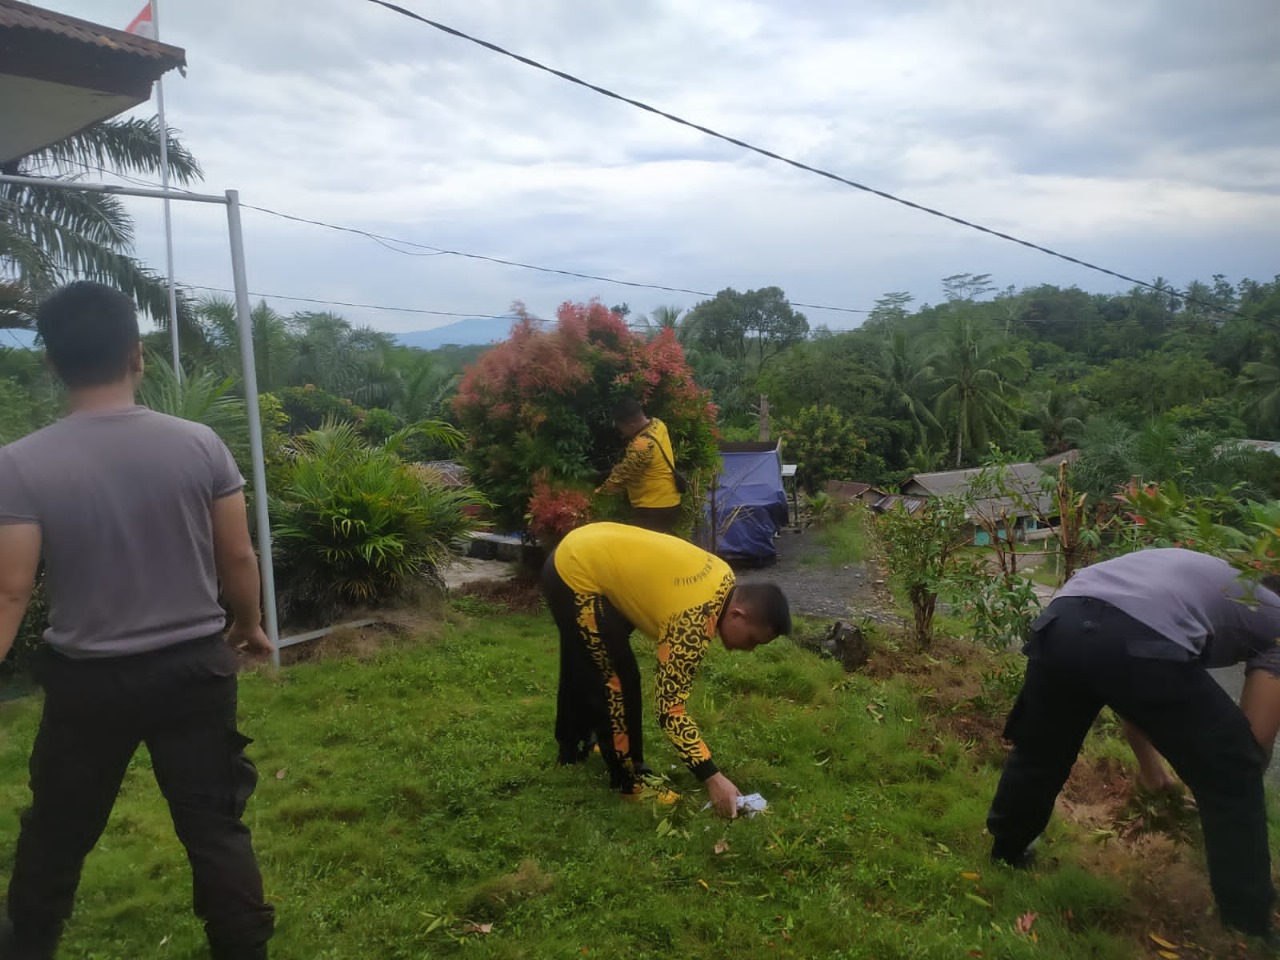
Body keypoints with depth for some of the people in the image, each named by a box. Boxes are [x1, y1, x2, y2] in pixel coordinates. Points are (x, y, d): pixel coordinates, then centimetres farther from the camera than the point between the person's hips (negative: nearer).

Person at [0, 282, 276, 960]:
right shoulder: (199, 444, -10)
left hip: (87, 679, 0)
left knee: (57, 830, 23)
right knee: (214, 826, 11)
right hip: (195, 668, 0)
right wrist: (250, 627, 13)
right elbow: (238, 558, -3)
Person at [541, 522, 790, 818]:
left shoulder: (725, 578, -2)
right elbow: (670, 709, -23)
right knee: (618, 679, -5)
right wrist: (712, 778, -20)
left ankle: (572, 747, 46)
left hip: (582, 552, 10)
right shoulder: (694, 625, -26)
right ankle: (630, 779, 11)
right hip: (577, 575, -10)